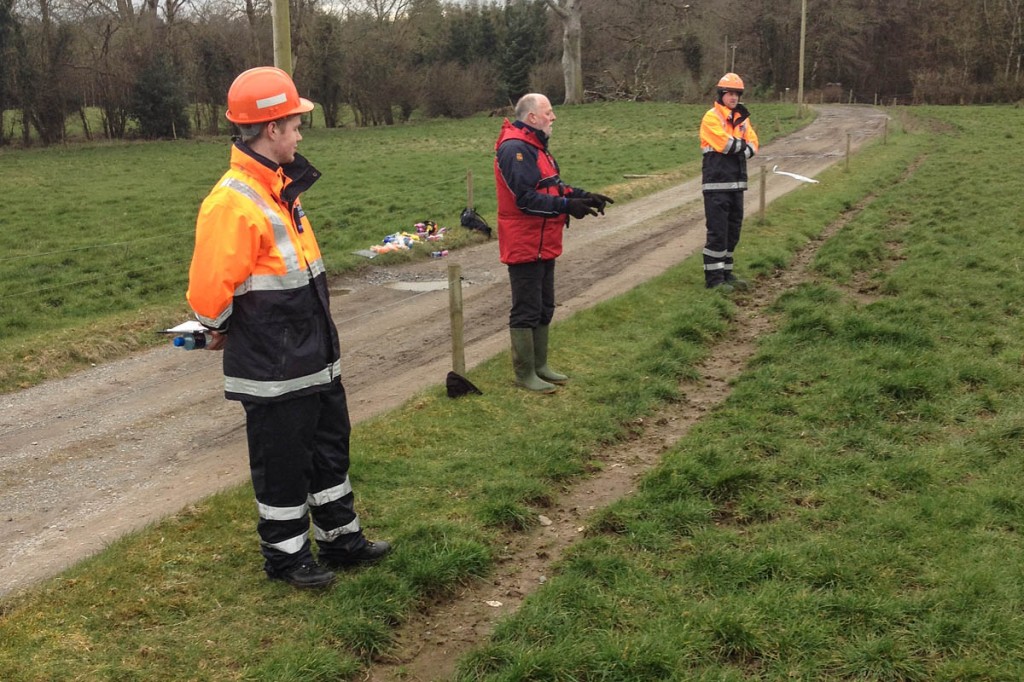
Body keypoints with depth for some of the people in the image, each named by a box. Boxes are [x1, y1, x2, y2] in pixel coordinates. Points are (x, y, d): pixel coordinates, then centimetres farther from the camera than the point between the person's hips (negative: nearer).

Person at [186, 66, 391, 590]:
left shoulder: (281, 186, 8)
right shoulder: (232, 203, -23)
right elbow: (209, 289, -24)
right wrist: (222, 329, -7)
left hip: (314, 358, 9)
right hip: (272, 370, -9)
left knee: (330, 447, 20)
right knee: (282, 462, 8)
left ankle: (341, 539, 36)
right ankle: (285, 555, 27)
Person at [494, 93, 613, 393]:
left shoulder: (534, 146, 15)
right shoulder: (514, 149, -19)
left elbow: (553, 186, 17)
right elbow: (526, 198, -26)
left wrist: (583, 196, 4)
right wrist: (567, 206, -28)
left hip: (543, 245, 11)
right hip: (524, 246, -11)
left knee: (544, 309, 17)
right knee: (526, 311, -2)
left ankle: (540, 365, 28)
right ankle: (524, 373, 7)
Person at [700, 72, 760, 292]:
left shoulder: (742, 118, 14)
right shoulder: (712, 117, -8)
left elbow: (752, 145, 5)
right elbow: (725, 144, -19)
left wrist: (736, 147, -12)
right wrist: (742, 145, -2)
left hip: (736, 182, 7)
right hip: (717, 183, -7)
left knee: (733, 231, 12)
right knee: (717, 232, -7)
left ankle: (726, 272, 22)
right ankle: (714, 278, -2)